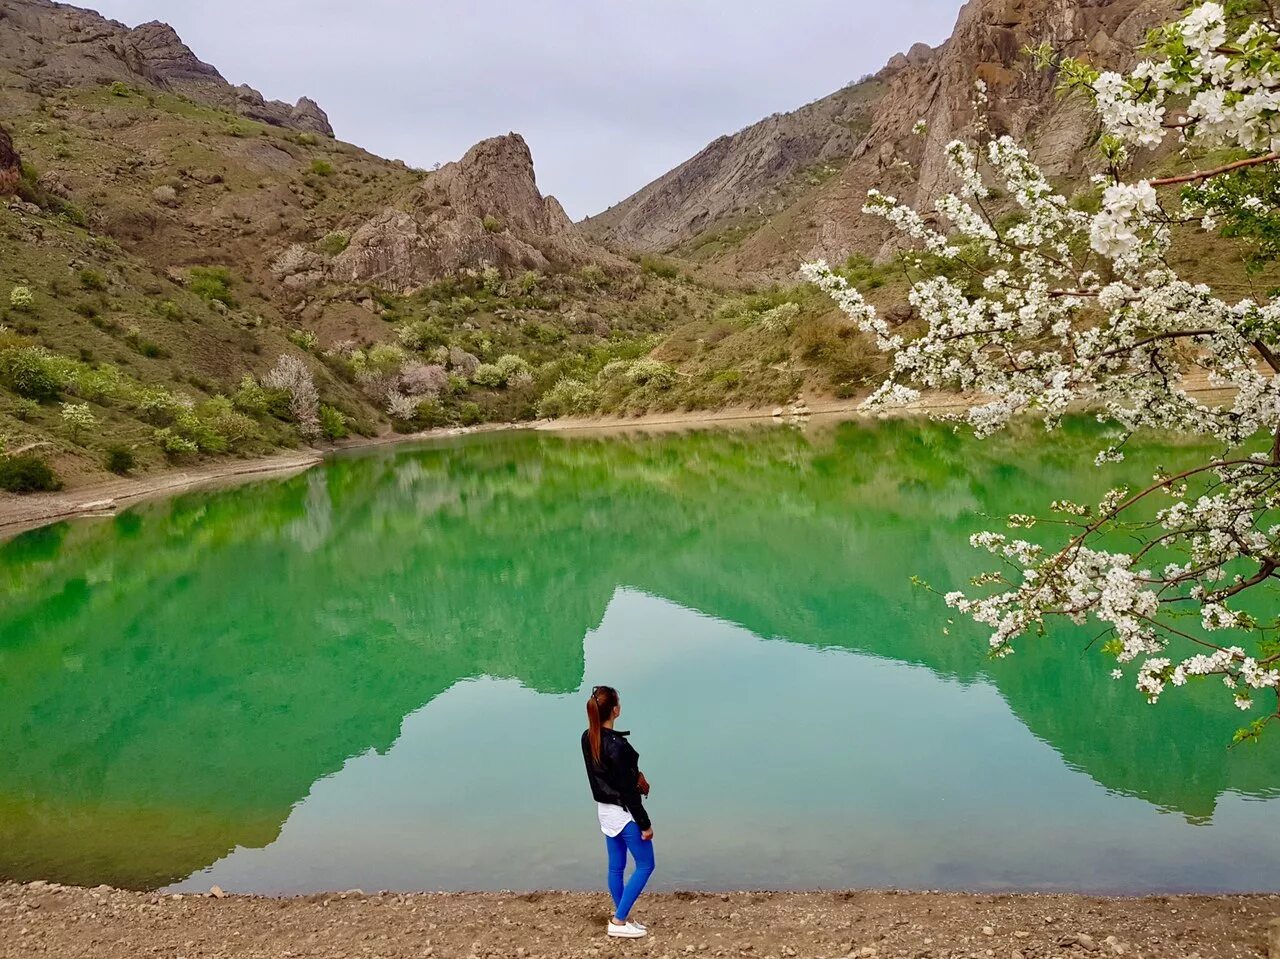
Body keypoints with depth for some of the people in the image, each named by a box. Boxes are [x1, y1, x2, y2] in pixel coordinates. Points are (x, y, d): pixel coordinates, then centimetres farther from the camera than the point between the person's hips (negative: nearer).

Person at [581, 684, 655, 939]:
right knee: (645, 865, 7)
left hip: (605, 810, 8)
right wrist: (645, 824, -14)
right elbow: (628, 791, -23)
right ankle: (619, 921, 9)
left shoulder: (587, 738, -3)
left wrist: (635, 773, 4)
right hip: (624, 813, -8)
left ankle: (622, 918, 29)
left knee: (616, 867, 17)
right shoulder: (616, 745, -28)